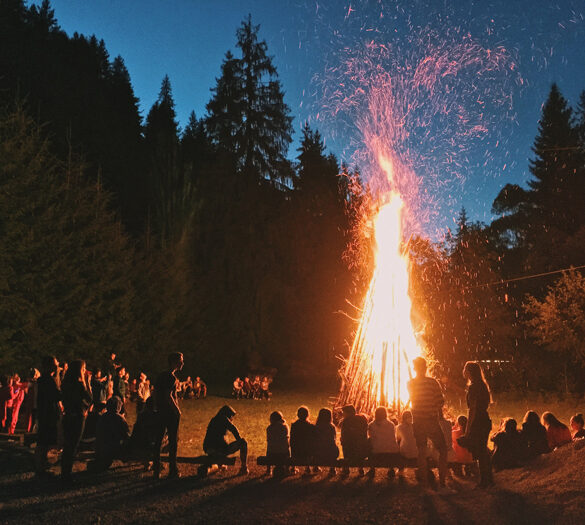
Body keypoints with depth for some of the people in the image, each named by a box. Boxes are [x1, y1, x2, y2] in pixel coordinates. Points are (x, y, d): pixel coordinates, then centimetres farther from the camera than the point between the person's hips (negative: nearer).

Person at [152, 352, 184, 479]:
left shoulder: (161, 375, 9)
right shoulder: (171, 377, -17)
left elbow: (156, 393, 13)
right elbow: (169, 396, -24)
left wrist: (157, 408, 18)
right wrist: (177, 410, -16)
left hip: (160, 412, 8)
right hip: (170, 413, -8)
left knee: (158, 440, 12)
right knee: (173, 441, 3)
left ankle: (156, 470, 18)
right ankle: (173, 471, 9)